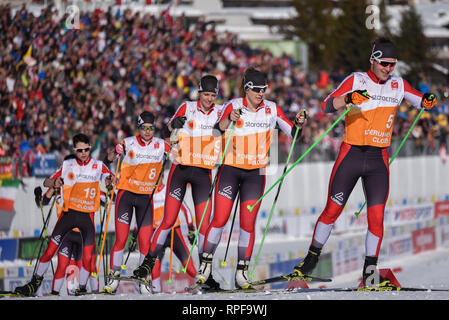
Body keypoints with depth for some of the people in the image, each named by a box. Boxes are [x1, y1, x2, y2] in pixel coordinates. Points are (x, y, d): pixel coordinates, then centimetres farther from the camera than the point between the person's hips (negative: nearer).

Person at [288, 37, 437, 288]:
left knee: (377, 217, -5)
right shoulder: (356, 81, -5)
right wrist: (349, 98, -34)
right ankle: (312, 258, 19)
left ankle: (370, 272, 2)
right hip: (351, 155, -2)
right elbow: (327, 106, -14)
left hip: (379, 160, 2)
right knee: (332, 211, 3)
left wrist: (428, 101, -7)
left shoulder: (398, 85, 7)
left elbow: (420, 101, 18)